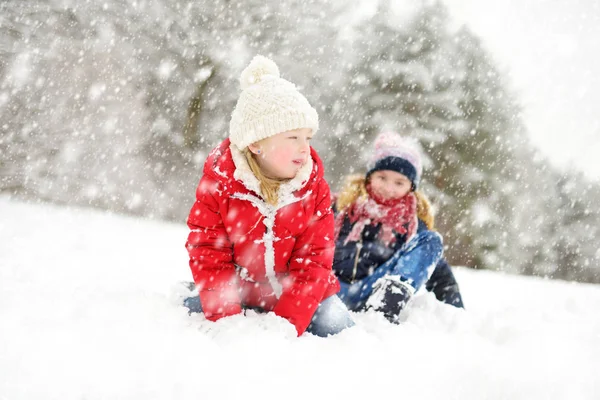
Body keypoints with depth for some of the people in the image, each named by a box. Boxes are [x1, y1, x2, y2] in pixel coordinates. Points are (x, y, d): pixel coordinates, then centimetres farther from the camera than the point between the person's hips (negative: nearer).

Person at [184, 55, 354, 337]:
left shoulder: (314, 188, -10)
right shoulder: (218, 184, -15)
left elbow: (312, 261, -14)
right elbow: (209, 256, -15)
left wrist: (287, 325, -25)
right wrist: (228, 319, -26)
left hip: (297, 296, 1)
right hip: (239, 294, -1)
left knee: (333, 325, -17)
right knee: (193, 311, -18)